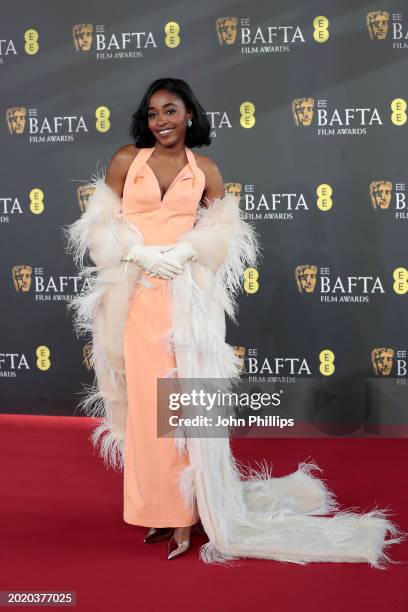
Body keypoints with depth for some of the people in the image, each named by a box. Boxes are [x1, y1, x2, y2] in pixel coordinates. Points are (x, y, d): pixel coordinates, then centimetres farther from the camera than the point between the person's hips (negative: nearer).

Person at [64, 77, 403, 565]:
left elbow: (222, 232, 5)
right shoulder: (126, 160, 6)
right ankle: (159, 506, 17)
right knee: (144, 398, 4)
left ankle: (185, 507, 6)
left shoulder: (205, 170, 8)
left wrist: (181, 253, -11)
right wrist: (141, 254, -10)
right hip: (135, 294, 1)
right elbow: (102, 222, 4)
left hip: (185, 295, -1)